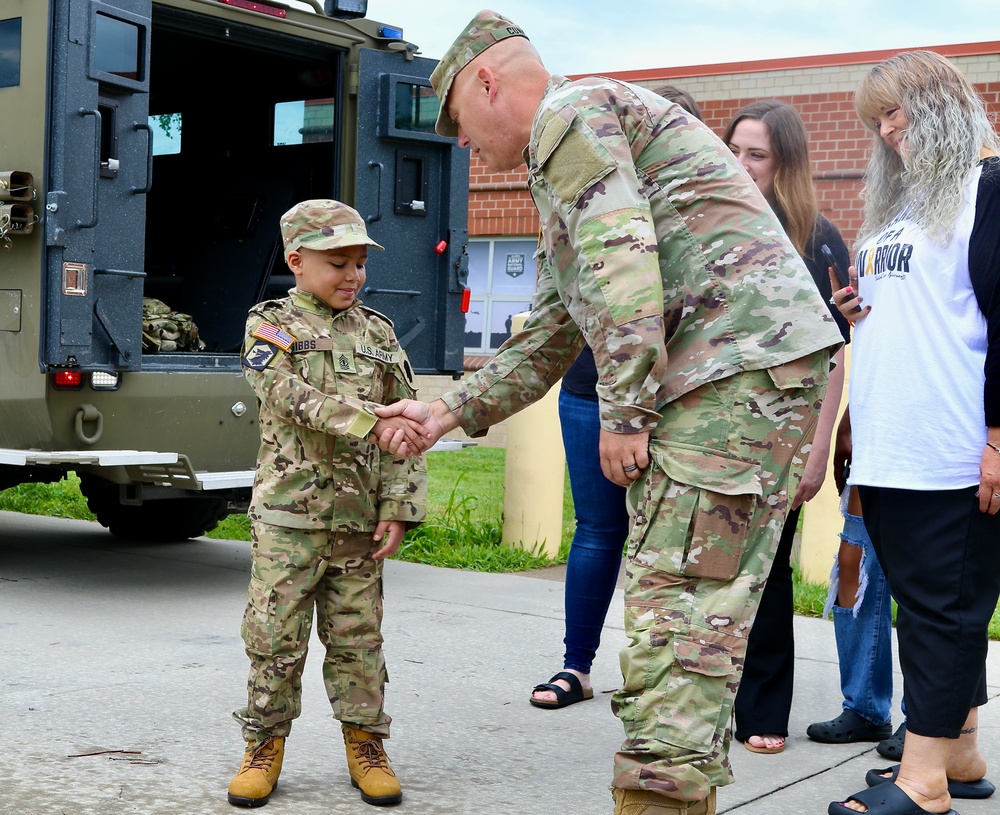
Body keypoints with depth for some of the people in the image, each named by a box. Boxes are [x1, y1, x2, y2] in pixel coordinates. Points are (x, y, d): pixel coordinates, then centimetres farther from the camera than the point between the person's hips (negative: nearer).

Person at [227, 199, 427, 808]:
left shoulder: (378, 335, 10)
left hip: (360, 516, 3)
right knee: (276, 633, 1)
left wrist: (398, 507, -1)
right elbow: (297, 398, -17)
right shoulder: (272, 326, 1)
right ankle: (265, 744, 16)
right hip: (290, 512, -2)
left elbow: (405, 428, 8)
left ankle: (366, 745, 19)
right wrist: (373, 420, -28)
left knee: (358, 635, 7)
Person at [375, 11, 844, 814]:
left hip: (743, 359, -10)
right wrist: (450, 412, 29)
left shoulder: (570, 110, -2)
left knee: (677, 597, -12)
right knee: (686, 596, 10)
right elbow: (548, 339, 32)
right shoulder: (560, 173, 30)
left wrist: (623, 411, -15)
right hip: (729, 377, 10)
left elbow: (621, 261, -17)